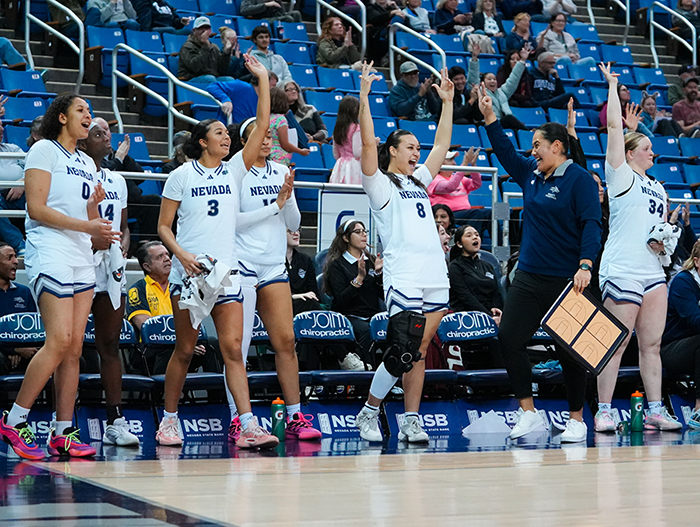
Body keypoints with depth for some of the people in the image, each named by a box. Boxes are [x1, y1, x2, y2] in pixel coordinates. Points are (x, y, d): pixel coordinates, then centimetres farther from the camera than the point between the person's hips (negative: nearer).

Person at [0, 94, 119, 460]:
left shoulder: (87, 162, 21)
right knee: (59, 341, -17)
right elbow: (36, 209, -10)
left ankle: (62, 433, 3)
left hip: (82, 259, 8)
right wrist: (86, 225, -16)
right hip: (50, 256, -8)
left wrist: (94, 205, 3)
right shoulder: (44, 150, -1)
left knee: (75, 348, 1)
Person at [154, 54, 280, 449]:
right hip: (188, 272, -2)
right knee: (185, 350, 3)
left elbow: (262, 128, 3)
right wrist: (182, 254, -13)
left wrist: (263, 80, -1)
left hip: (227, 271, 3)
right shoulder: (182, 176, 3)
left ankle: (248, 427, -12)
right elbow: (163, 227, 4)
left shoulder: (234, 171, 11)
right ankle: (169, 420, 18)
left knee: (233, 349, -5)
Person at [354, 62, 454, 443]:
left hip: (436, 278, 7)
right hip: (403, 279, -7)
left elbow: (441, 145, 27)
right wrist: (364, 97, -12)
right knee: (403, 352, -11)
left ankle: (411, 421, 6)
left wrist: (447, 102, 25)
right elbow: (368, 143, -8)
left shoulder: (418, 182, 24)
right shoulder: (380, 184, 5)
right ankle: (368, 412, 5)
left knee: (420, 353, 4)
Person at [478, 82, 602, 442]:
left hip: (566, 279, -7)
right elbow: (506, 153, 23)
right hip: (528, 277, 7)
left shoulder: (579, 179, -9)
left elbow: (591, 224, -16)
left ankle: (577, 419, 16)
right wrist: (489, 117, 16)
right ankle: (528, 413, 5)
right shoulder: (531, 174, 12)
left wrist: (585, 265, -27)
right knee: (509, 338, -3)